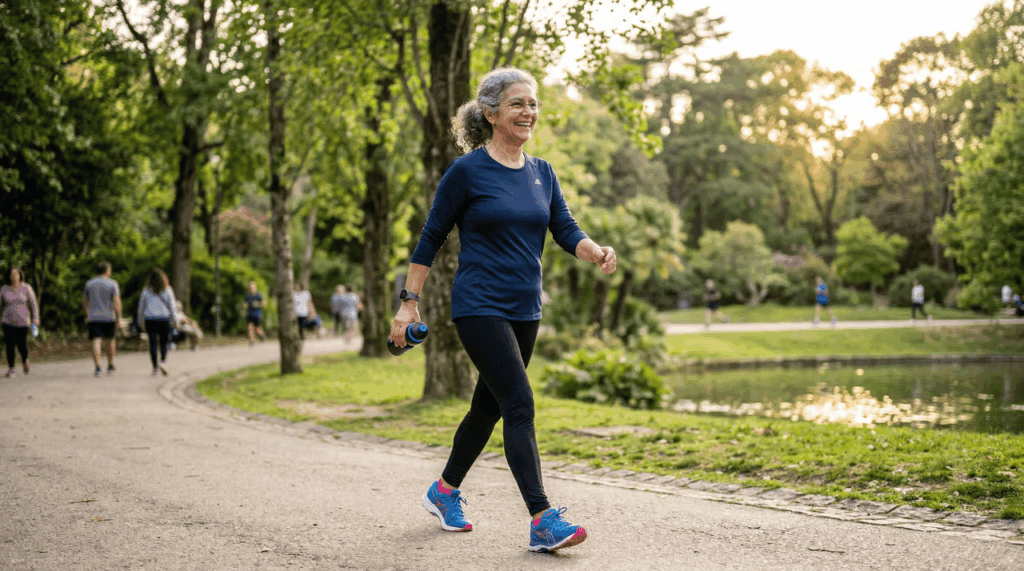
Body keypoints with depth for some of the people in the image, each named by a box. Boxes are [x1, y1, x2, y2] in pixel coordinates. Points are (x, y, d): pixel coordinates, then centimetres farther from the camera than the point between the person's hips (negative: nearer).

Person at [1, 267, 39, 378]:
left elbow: (34, 304, 2)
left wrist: (35, 319, -4)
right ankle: (11, 368, 5)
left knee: (22, 345, 1)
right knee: (10, 345, -6)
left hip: (23, 322, -1)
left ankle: (25, 361, 33)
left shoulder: (26, 288, -2)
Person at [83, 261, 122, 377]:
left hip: (93, 318, 1)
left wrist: (86, 315, 28)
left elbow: (84, 301, 14)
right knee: (110, 340, 16)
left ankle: (97, 367, -18)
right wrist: (119, 317, -9)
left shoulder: (89, 284, 7)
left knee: (96, 342, -5)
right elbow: (117, 301, -12)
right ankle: (110, 366, 24)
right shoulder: (112, 284, -3)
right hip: (108, 317, -1)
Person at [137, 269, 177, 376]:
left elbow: (141, 306, 9)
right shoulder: (167, 291, -1)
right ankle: (163, 361, -12)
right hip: (163, 319, -1)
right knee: (164, 342, 11)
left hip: (150, 320, 1)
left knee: (153, 343, 4)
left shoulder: (146, 291, 2)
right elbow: (172, 306, 0)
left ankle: (155, 367, 1)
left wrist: (141, 320, 20)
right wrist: (175, 319, 9)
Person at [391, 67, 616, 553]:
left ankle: (445, 491, 35)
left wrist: (597, 252, -16)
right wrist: (409, 301, -4)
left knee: (489, 405, 15)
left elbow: (566, 231, 6)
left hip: (524, 311, 7)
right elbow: (431, 238, -3)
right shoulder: (467, 171, -8)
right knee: (520, 404, -15)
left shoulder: (541, 172, 10)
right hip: (479, 307, -7)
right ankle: (542, 521, -16)